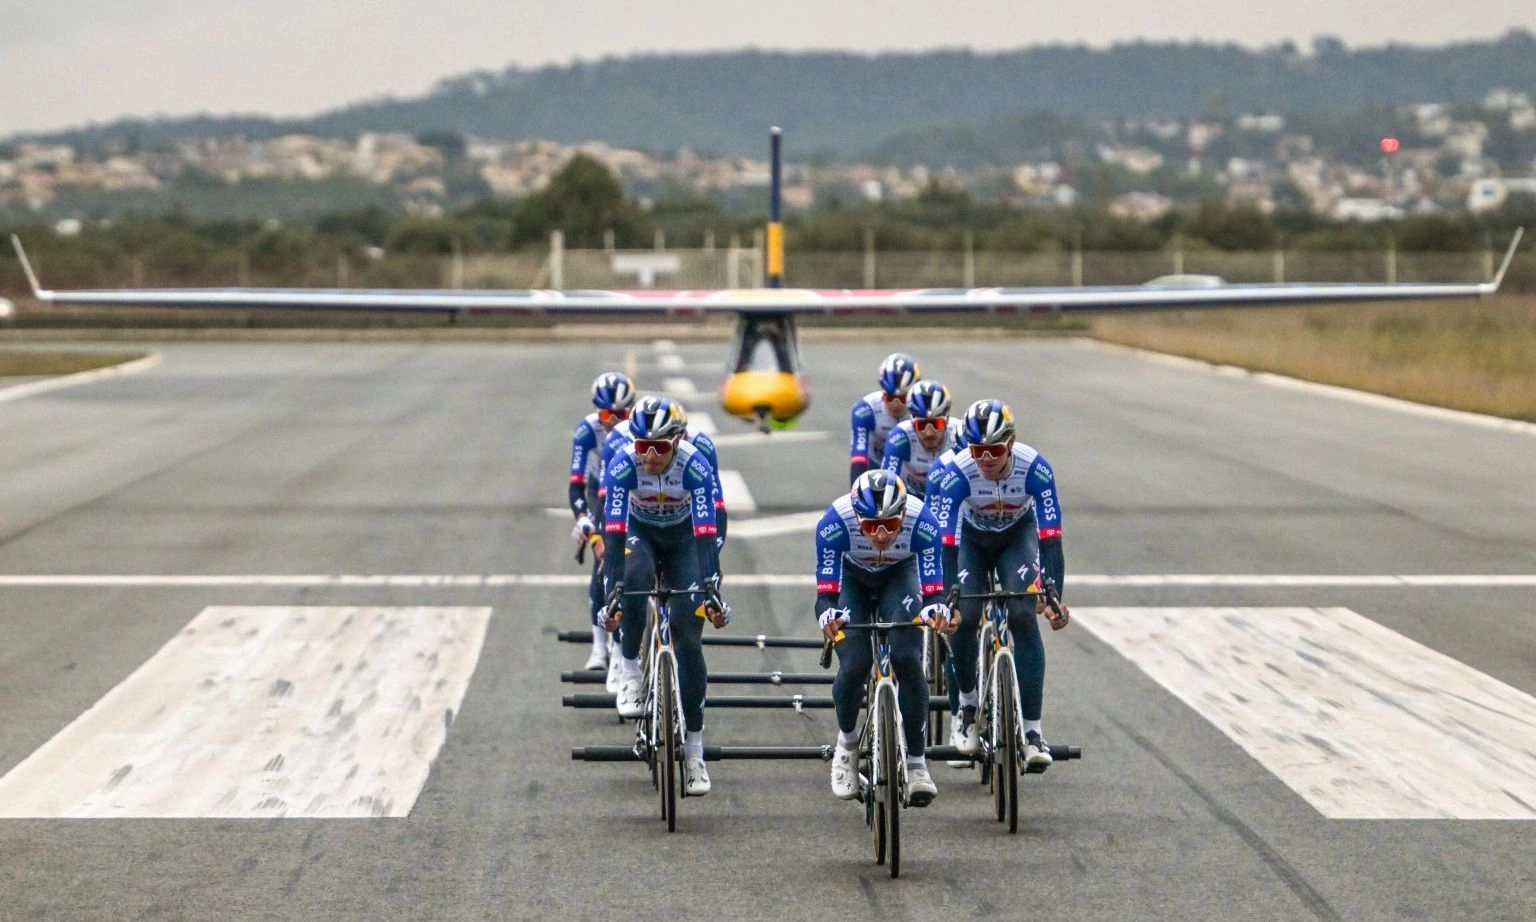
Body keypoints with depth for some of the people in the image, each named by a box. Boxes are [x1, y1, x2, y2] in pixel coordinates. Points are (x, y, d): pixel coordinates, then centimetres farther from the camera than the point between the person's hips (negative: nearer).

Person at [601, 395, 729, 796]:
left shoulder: (695, 466, -31)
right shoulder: (622, 465, -30)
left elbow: (706, 533, -36)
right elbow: (613, 531, -35)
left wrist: (710, 591, -48)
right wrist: (612, 594, -44)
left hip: (683, 537, 0)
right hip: (639, 533, 0)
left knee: (688, 637, -10)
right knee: (635, 576, -37)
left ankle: (694, 754, -3)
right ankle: (629, 671, -19)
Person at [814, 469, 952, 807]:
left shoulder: (923, 522, -36)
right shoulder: (835, 523, -37)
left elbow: (933, 589, -34)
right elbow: (826, 592, -36)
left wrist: (937, 612, -56)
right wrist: (828, 617, -58)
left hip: (899, 576, 0)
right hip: (852, 578, 0)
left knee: (907, 659, -21)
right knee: (854, 665, -18)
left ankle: (916, 762, -9)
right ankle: (846, 743, 13)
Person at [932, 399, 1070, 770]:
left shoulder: (1035, 468, -33)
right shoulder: (957, 473, -33)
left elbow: (1050, 536, -35)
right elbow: (945, 541, -36)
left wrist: (1054, 596, -45)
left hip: (1018, 535, 0)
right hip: (972, 540, 0)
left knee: (1023, 615, -20)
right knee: (964, 616, -20)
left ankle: (1032, 729, -19)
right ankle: (968, 707, 6)